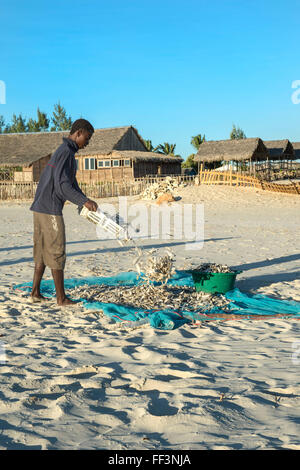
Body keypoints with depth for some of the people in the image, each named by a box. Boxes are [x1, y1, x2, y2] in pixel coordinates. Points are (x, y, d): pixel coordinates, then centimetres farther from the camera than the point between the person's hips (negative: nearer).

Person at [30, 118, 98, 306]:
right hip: (50, 210, -10)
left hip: (40, 208, 10)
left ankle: (36, 292, 18)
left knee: (42, 251, 14)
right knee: (56, 252, -3)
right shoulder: (66, 152, -13)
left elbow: (72, 184, 21)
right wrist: (84, 201, -25)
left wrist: (86, 201, 10)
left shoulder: (67, 152, 20)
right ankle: (61, 298, 5)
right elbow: (62, 185, -23)